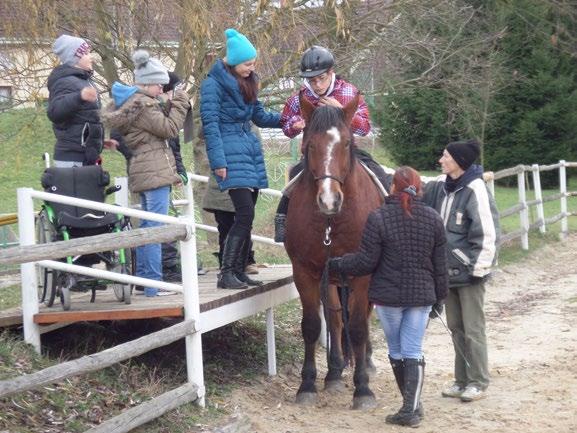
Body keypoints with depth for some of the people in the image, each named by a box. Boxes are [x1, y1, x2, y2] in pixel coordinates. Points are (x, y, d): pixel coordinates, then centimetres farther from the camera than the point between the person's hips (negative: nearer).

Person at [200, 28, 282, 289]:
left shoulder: (247, 83, 17)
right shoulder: (213, 83, -7)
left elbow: (260, 117, 23)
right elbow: (210, 123, -12)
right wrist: (218, 161, -18)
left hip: (251, 150, 8)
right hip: (231, 153, -8)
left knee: (246, 216, 7)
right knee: (245, 213, -17)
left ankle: (239, 272, 12)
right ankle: (226, 274, -16)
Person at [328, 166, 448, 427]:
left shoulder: (378, 218, -12)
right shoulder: (433, 219, 0)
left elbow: (365, 262, -11)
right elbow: (440, 265, 5)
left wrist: (338, 264, 6)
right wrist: (439, 296, 15)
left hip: (388, 297, -2)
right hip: (422, 296, 2)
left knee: (396, 351, 13)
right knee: (413, 352, 4)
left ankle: (412, 405, 21)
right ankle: (412, 408, -2)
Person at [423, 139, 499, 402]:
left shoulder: (475, 190, -17)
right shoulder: (440, 186, 3)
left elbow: (487, 233, -17)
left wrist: (479, 268, -16)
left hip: (469, 272, -7)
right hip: (449, 270, 7)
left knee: (473, 329, 1)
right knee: (456, 327, 14)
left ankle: (478, 382, 12)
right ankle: (462, 380, 25)